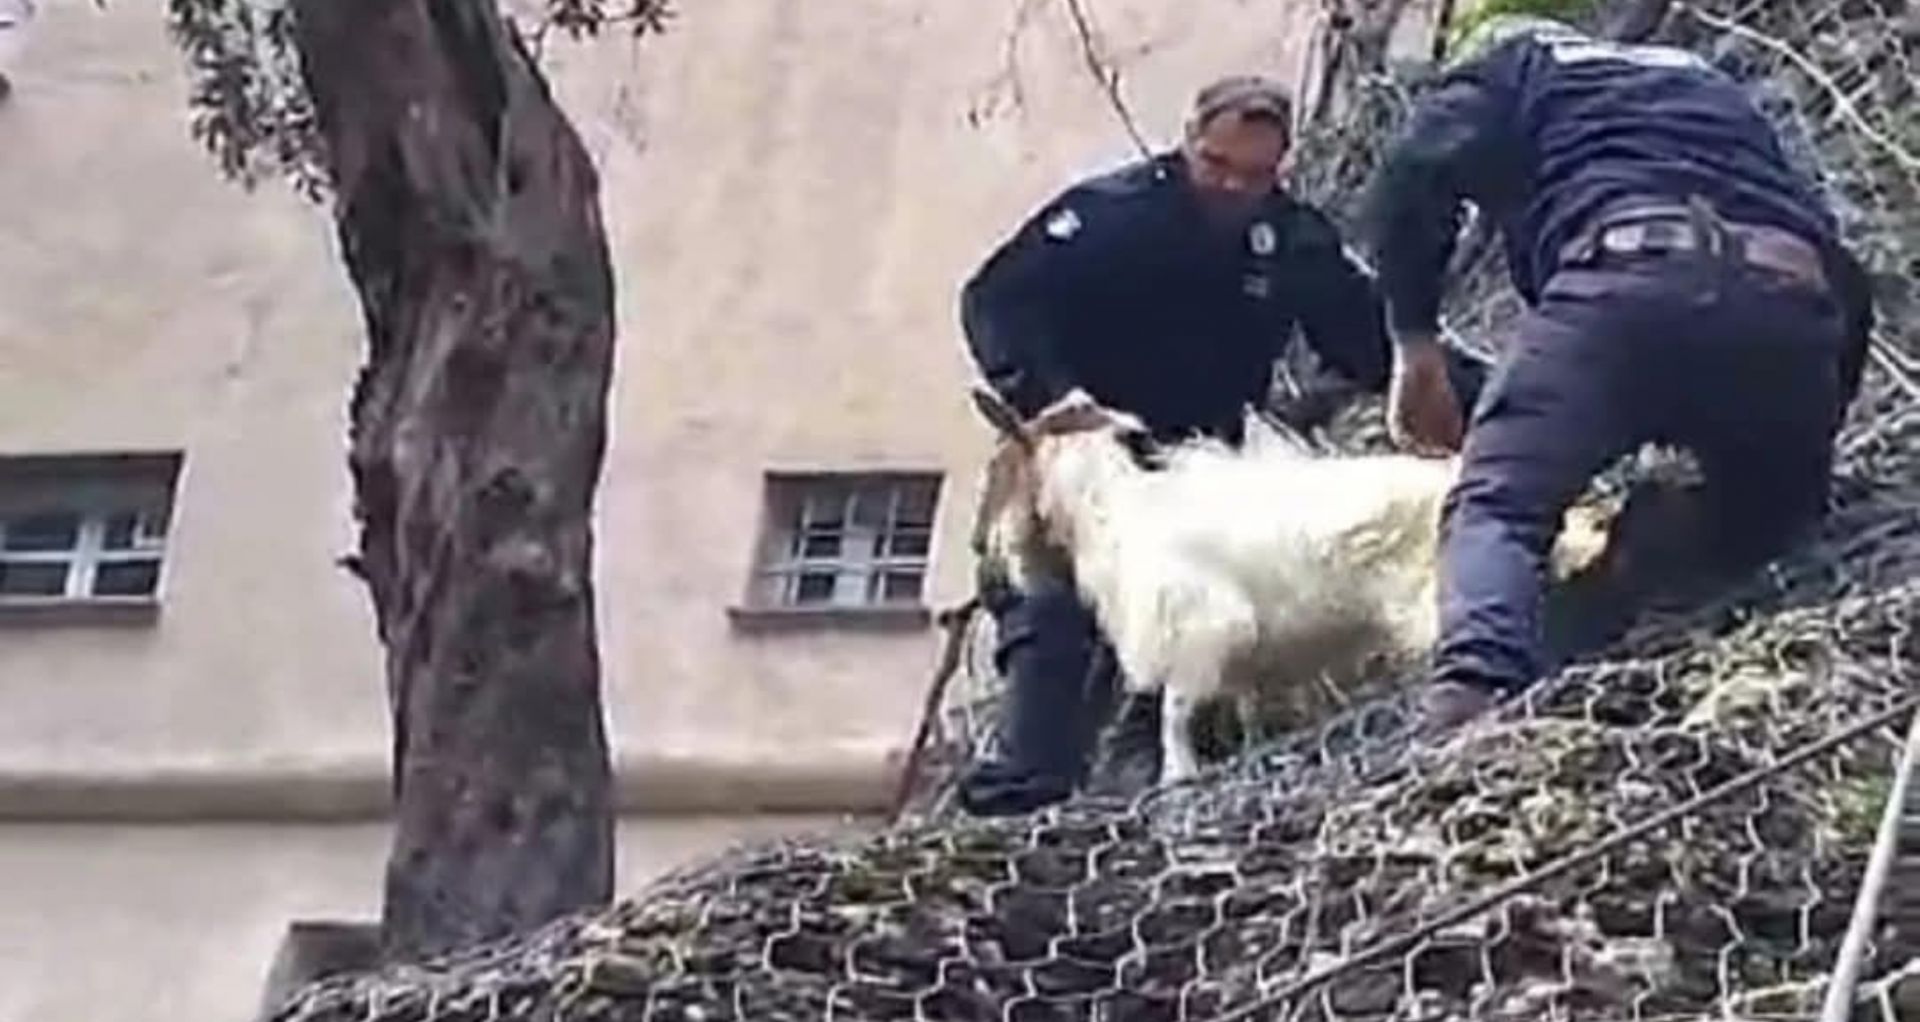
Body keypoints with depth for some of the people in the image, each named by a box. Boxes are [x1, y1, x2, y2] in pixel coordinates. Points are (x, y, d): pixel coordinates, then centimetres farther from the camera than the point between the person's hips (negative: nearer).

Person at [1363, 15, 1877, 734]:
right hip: (1795, 307, 5)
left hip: (1630, 277, -4)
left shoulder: (1513, 61, 30)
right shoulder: (1709, 85, 43)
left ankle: (1473, 689, -34)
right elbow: (1846, 279, 35)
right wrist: (1817, 423, 40)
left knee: (1497, 508, -7)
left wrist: (1414, 348, 16)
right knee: (1758, 552, 18)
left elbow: (1412, 180, 8)